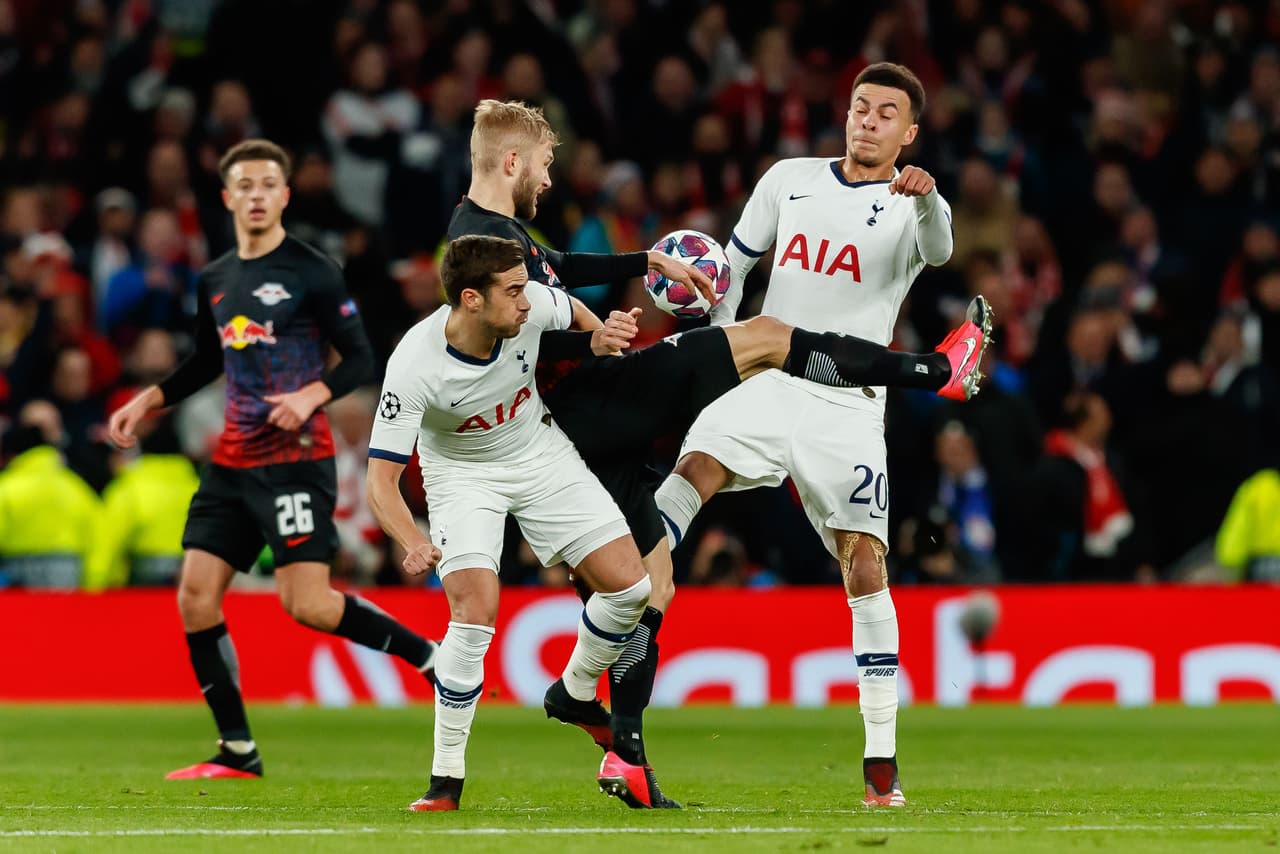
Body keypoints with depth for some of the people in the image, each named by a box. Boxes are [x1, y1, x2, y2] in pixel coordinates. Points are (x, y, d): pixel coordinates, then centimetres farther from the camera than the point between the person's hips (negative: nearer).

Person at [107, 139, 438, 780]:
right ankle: (238, 753, 6)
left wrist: (312, 395, -23)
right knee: (196, 596, -1)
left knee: (307, 604, -17)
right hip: (232, 462, 7)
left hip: (296, 458, -7)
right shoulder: (215, 281, 12)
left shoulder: (312, 273, -6)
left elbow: (360, 358, -7)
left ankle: (429, 656, 2)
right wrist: (146, 402, 17)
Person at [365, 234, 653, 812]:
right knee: (476, 612, -24)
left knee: (629, 584, -5)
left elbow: (575, 316, 7)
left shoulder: (533, 305, -23)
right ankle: (446, 779, -10)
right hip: (462, 475, -4)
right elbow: (381, 481, -32)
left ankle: (576, 693, 24)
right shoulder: (414, 367, -33)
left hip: (541, 454, 4)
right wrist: (412, 544, -47)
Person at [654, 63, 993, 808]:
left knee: (865, 567, -7)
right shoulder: (790, 180, 11)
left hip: (848, 406, -2)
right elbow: (734, 265, 21)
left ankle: (882, 766, -2)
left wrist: (927, 200, -46)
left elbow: (938, 250, -24)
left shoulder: (910, 207, 0)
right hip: (766, 384, 2)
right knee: (692, 470, -26)